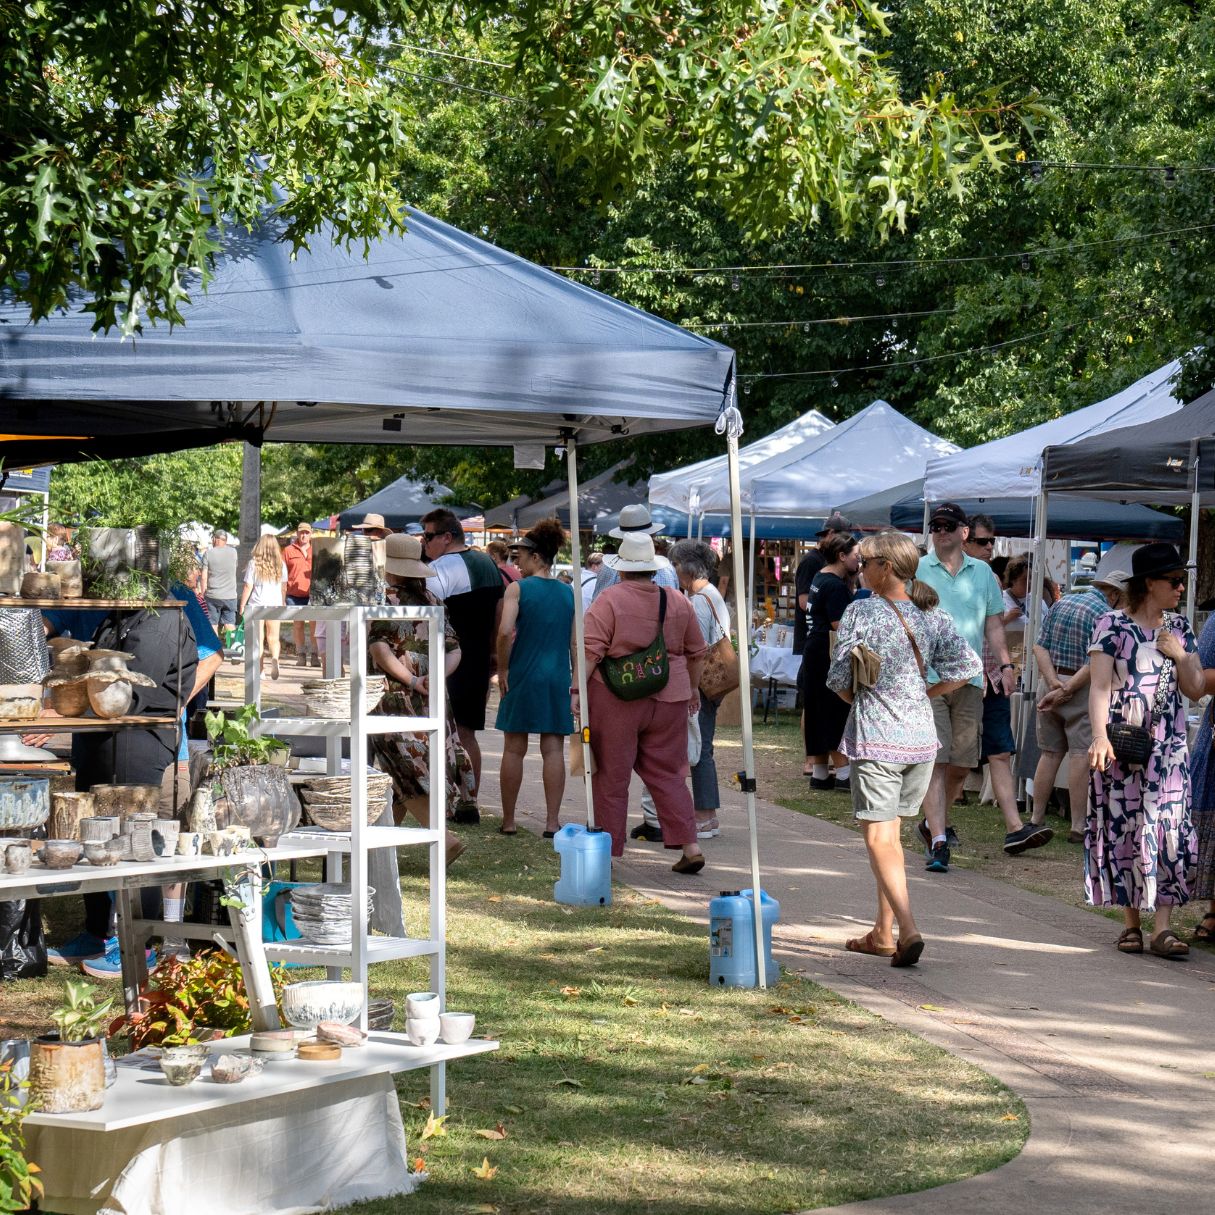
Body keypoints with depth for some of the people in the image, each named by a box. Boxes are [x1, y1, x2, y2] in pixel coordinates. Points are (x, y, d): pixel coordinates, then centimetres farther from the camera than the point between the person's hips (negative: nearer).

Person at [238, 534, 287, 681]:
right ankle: (275, 658, -22)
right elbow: (284, 586, 10)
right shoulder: (280, 564, 2)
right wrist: (283, 602, 25)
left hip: (257, 604, -2)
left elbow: (248, 587, -8)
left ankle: (260, 669, 4)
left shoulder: (254, 563, -8)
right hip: (275, 604, 2)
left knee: (258, 638, 6)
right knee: (273, 638, 7)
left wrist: (242, 606, 1)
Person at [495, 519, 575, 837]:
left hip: (523, 676, -3)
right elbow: (576, 642, 5)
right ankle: (552, 821, 2)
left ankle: (508, 821, 11)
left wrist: (503, 670, -7)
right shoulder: (569, 593, 5)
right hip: (558, 678, 3)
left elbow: (505, 632, -18)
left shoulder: (517, 589, -6)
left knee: (514, 749, 6)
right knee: (553, 749, 4)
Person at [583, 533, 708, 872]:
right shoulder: (677, 602, 6)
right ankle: (689, 846, 3)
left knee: (611, 776, 6)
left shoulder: (609, 600, -8)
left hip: (616, 699, -4)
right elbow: (696, 652, 15)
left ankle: (607, 851, 11)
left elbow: (591, 650, -14)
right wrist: (693, 689, 27)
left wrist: (578, 689, -11)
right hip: (667, 700, 4)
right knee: (667, 774, 11)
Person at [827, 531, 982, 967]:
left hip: (875, 737, -6)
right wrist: (926, 694, 10)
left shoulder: (861, 612, -10)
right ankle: (882, 933, 23)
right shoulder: (933, 617, 4)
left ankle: (908, 931, -19)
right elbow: (968, 665, -1)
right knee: (890, 833, 18)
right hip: (921, 737, 6)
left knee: (878, 837, -4)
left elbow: (838, 676, -10)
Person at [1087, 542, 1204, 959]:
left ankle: (1163, 927, -7)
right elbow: (1100, 687, -9)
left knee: (1169, 830, -5)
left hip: (1168, 748, 3)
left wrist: (1181, 656, -5)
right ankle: (1131, 922, 11)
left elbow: (1196, 690, 12)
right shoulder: (1113, 626, -3)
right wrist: (1100, 736, -22)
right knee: (1125, 829, 1)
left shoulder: (1179, 628, 11)